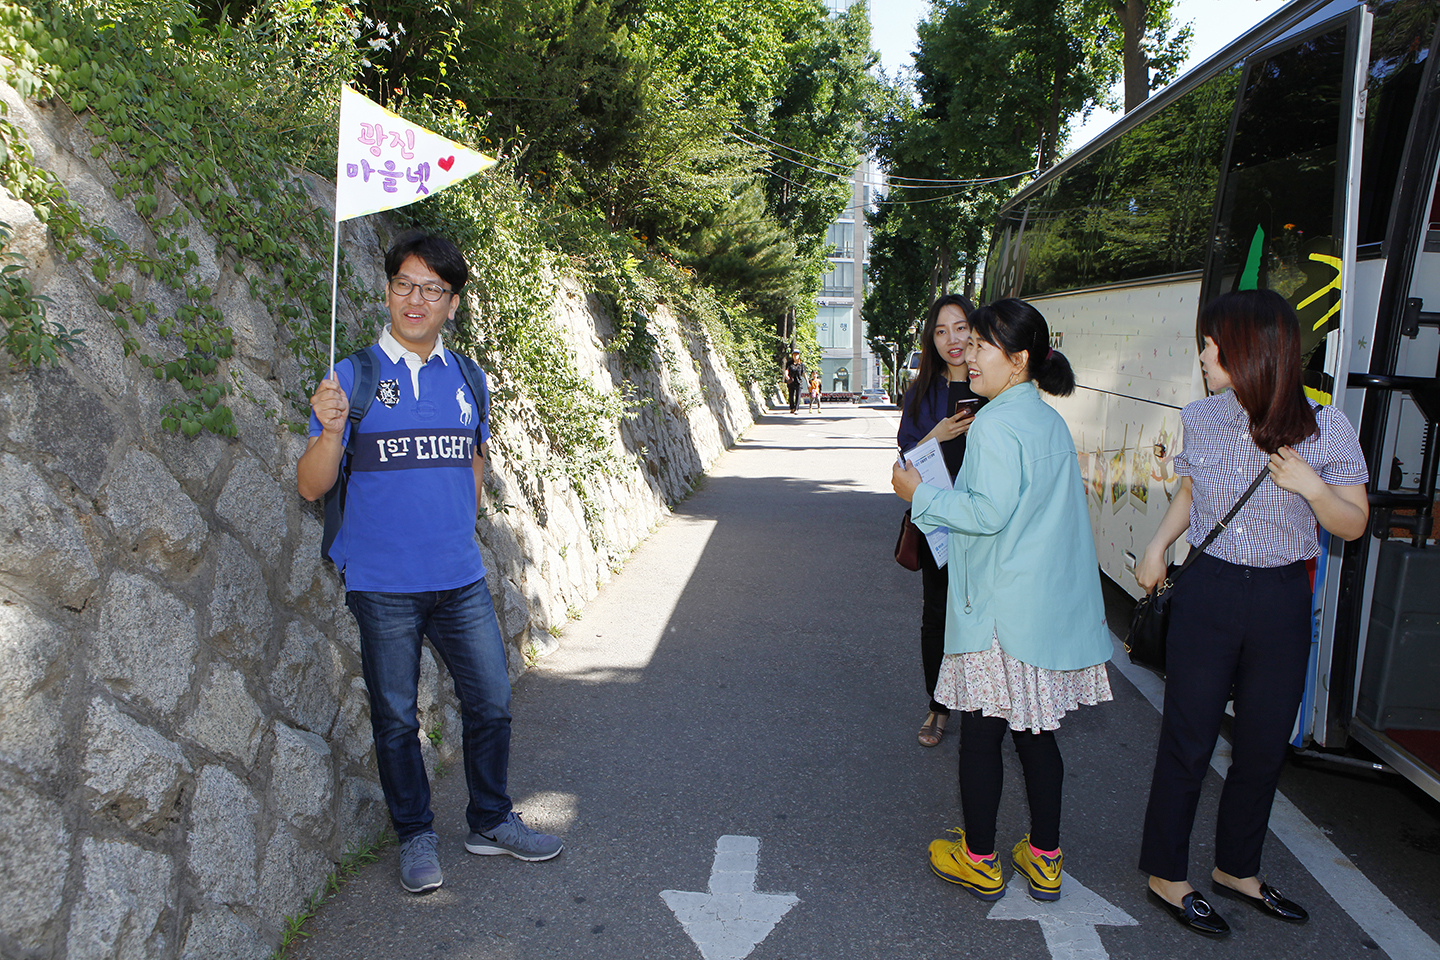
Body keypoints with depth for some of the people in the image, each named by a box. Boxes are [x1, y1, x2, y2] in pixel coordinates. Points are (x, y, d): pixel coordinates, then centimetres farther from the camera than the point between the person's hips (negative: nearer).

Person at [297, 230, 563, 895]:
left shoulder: (468, 380, 7)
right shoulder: (352, 377, -5)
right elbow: (311, 487, -9)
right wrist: (330, 430, -28)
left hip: (460, 580, 3)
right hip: (383, 586, -3)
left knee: (491, 702, 9)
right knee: (396, 718, 9)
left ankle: (491, 821, 29)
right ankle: (415, 837, 28)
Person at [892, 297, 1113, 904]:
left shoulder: (996, 423, -15)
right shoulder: (1051, 421, 11)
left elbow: (990, 513, -20)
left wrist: (921, 495, -9)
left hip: (999, 609, -8)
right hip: (1052, 605, 8)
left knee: (981, 731, 6)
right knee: (1035, 731, 16)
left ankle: (979, 862, 19)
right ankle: (1045, 860, 26)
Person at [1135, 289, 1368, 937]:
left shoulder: (1324, 428, -8)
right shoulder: (1201, 419, -1)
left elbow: (1354, 525, -1)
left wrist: (1309, 486, -20)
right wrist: (1158, 545, 2)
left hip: (1281, 602, 0)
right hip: (1207, 595, 0)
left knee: (1263, 748, 14)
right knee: (1187, 741, 5)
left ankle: (1236, 869, 35)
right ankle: (1166, 876, 22)